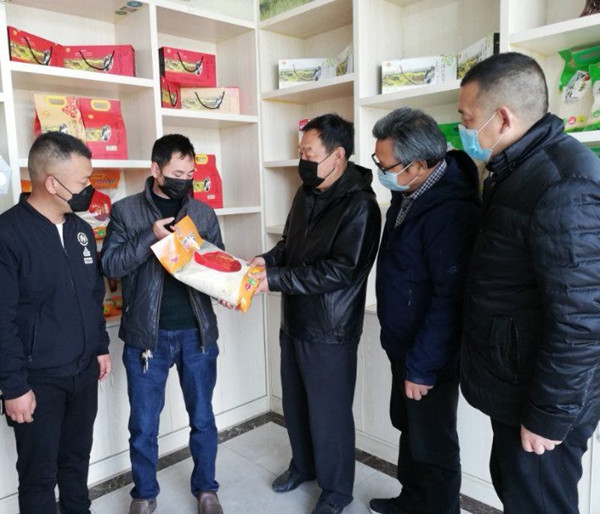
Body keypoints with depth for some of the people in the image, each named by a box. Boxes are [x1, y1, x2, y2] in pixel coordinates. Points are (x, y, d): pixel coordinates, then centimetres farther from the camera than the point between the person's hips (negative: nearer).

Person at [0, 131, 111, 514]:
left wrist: (101, 347, 15)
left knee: (77, 458, 20)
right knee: (39, 472, 11)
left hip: (84, 370, 6)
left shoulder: (81, 229, 6)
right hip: (38, 378, -6)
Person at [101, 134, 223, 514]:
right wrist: (150, 236, -20)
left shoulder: (204, 213, 5)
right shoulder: (126, 211, -1)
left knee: (203, 419, 14)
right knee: (144, 425, 12)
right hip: (146, 334, -1)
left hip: (197, 332, 2)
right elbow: (110, 264, -8)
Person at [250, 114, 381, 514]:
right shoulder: (306, 194, 8)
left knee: (329, 413, 8)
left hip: (330, 330, -8)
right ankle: (303, 465, 46)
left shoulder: (359, 205, -19)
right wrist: (266, 260, -1)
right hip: (295, 321, 8)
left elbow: (340, 270, -25)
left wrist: (274, 279, -25)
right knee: (296, 403, 22)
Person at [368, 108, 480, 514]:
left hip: (430, 357, -9)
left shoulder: (450, 211, -27)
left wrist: (422, 367, -20)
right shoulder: (409, 194, 2)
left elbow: (450, 299, -26)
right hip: (404, 344, 9)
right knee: (409, 427, 24)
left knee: (432, 445, 10)